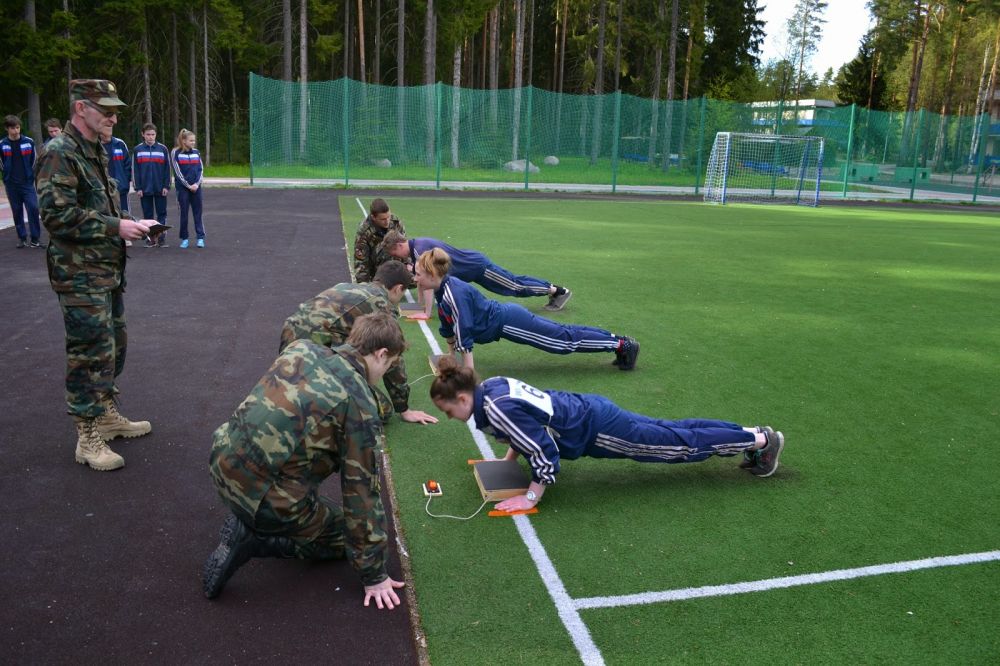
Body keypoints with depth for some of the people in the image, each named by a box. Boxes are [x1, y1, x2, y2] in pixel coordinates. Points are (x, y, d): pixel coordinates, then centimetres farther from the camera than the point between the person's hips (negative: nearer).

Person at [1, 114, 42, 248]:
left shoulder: (29, 142, -1)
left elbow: (34, 160, 8)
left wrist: (32, 175, 6)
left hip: (27, 183, -1)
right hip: (11, 184, 1)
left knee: (33, 208, -9)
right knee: (17, 211, 7)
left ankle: (35, 238, -2)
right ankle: (22, 238, 15)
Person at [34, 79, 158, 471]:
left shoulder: (96, 152, 16)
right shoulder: (59, 153, -14)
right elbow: (57, 214, -22)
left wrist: (131, 221, 7)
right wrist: (116, 227, -21)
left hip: (108, 271, 10)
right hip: (80, 276, -9)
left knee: (112, 346, 17)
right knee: (90, 353, -5)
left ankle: (108, 416, 32)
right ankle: (88, 438, 6)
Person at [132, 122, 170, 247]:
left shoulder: (162, 149, 3)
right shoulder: (137, 150, 3)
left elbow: (167, 169, 3)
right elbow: (135, 170, 2)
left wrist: (166, 186, -3)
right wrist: (137, 188, -4)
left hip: (160, 189, 0)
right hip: (145, 189, 0)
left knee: (161, 213, 4)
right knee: (147, 214, 6)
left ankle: (162, 237, 11)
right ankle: (150, 238, 13)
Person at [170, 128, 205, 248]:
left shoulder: (196, 152, 8)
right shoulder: (176, 153, -2)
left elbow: (201, 169, 6)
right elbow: (178, 172, -7)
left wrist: (197, 184, -8)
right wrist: (188, 185, -11)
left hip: (196, 187, 3)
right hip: (182, 188, -3)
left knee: (198, 213, 2)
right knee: (184, 213, 2)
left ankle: (201, 237, 4)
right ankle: (184, 239, 10)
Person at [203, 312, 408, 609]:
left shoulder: (301, 347, 2)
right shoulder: (361, 406, -16)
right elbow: (363, 492, -11)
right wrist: (374, 576, -2)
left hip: (222, 462, 7)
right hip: (266, 499, -7)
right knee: (340, 539, 19)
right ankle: (251, 538, -1)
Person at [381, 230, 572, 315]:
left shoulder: (420, 250, -26)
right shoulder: (415, 246, 3)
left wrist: (426, 313, -29)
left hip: (477, 267, -8)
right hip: (471, 264, 8)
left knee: (515, 287, 2)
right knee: (514, 282, 18)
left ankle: (559, 290, 14)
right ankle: (552, 288, 30)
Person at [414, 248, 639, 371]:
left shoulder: (454, 293, -27)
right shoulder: (442, 288, 1)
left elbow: (464, 333, -30)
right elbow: (448, 326, 14)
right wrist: (450, 357, 20)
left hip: (507, 322, -8)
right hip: (504, 317, 8)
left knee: (565, 339, 0)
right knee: (562, 332, 16)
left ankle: (623, 345, 10)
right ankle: (618, 339, 26)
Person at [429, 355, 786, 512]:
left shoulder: (497, 410, -28)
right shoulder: (490, 385, 0)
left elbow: (545, 453, -27)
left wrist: (530, 498, -19)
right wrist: (509, 457, 16)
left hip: (594, 428, -8)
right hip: (588, 410, 8)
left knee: (681, 443, 5)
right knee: (671, 431, 20)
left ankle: (762, 440, 19)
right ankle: (751, 432, 32)